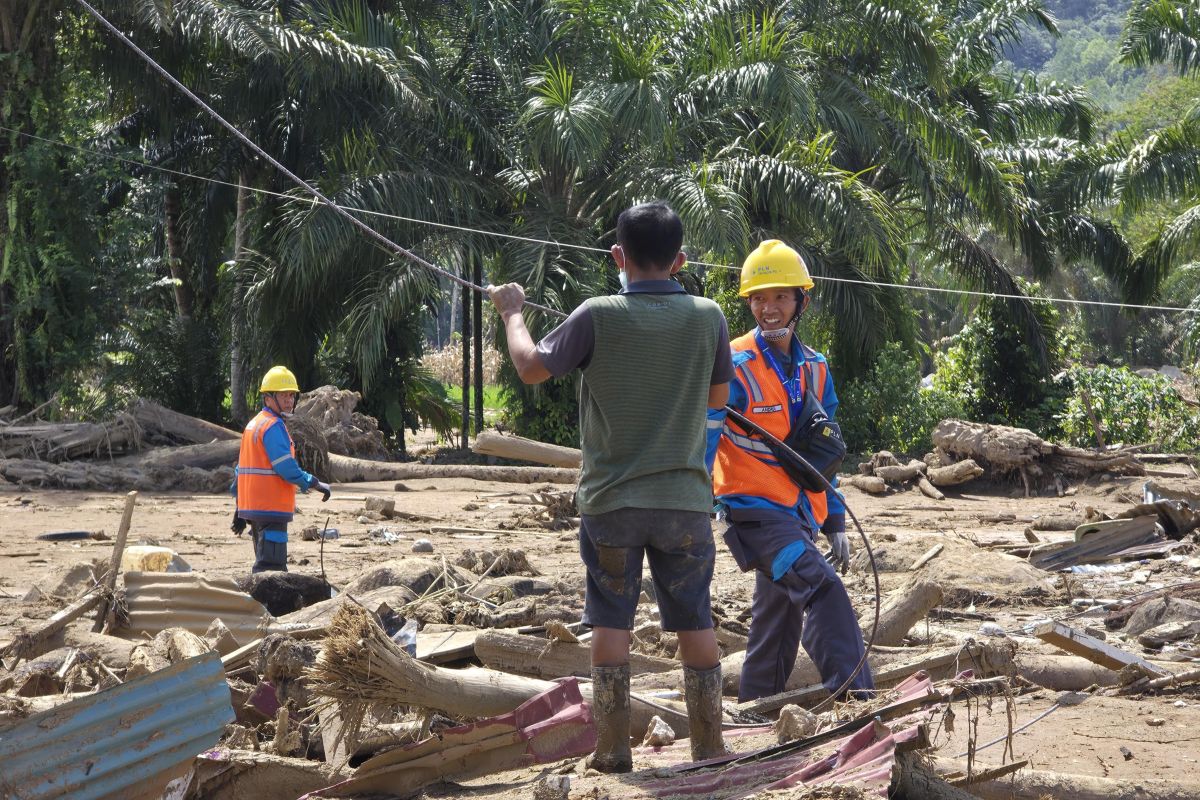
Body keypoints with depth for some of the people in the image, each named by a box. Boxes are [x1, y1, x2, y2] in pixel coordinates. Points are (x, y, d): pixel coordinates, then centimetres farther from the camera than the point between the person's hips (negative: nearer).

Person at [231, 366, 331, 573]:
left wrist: (240, 507, 23)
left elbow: (241, 468, 20)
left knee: (272, 564, 18)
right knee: (271, 567, -12)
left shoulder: (253, 425, 18)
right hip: (271, 508, -10)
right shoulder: (274, 426, -14)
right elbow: (286, 468, -19)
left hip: (252, 507, 10)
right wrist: (315, 483, -9)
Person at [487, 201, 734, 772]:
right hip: (685, 498, 2)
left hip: (612, 498, -1)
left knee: (611, 623, 6)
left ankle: (613, 749, 7)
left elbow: (531, 367, 0)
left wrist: (512, 313, 16)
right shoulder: (707, 317, -3)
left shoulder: (599, 316, -11)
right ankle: (710, 749, 11)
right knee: (695, 624, 8)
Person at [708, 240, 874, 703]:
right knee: (824, 589, -23)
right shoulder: (736, 367, -10)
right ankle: (856, 700, -28)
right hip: (754, 509, -7)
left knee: (780, 629, 12)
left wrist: (835, 524, 16)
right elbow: (701, 445, -11)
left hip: (800, 515, 7)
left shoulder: (815, 369, 11)